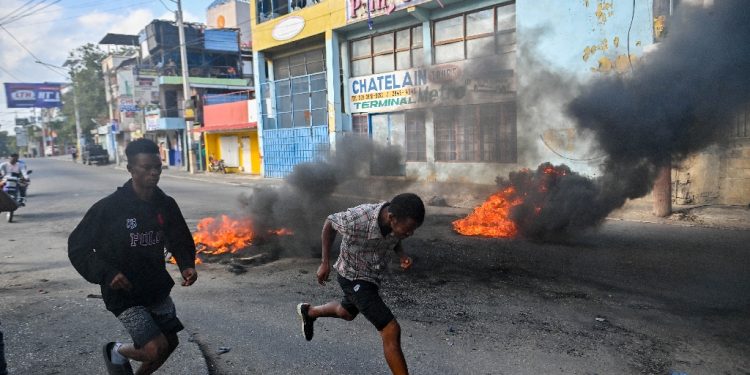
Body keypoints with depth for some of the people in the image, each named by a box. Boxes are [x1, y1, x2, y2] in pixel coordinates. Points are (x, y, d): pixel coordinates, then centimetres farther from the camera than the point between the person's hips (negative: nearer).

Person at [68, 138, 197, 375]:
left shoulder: (166, 205, -4)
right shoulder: (109, 208, -18)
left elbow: (181, 240, 7)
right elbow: (77, 248, -10)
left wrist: (187, 265, -13)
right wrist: (107, 274, -24)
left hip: (157, 289, 6)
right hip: (123, 293, -5)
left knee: (170, 343, 13)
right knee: (157, 349, -13)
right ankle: (116, 352, 19)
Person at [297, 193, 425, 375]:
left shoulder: (399, 220, -21)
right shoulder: (357, 219, -37)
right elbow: (329, 223, -14)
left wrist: (402, 254, -16)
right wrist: (324, 262, -8)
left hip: (373, 276, 7)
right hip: (353, 277, -7)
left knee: (347, 313, 33)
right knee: (391, 330, -15)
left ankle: (309, 312, 60)